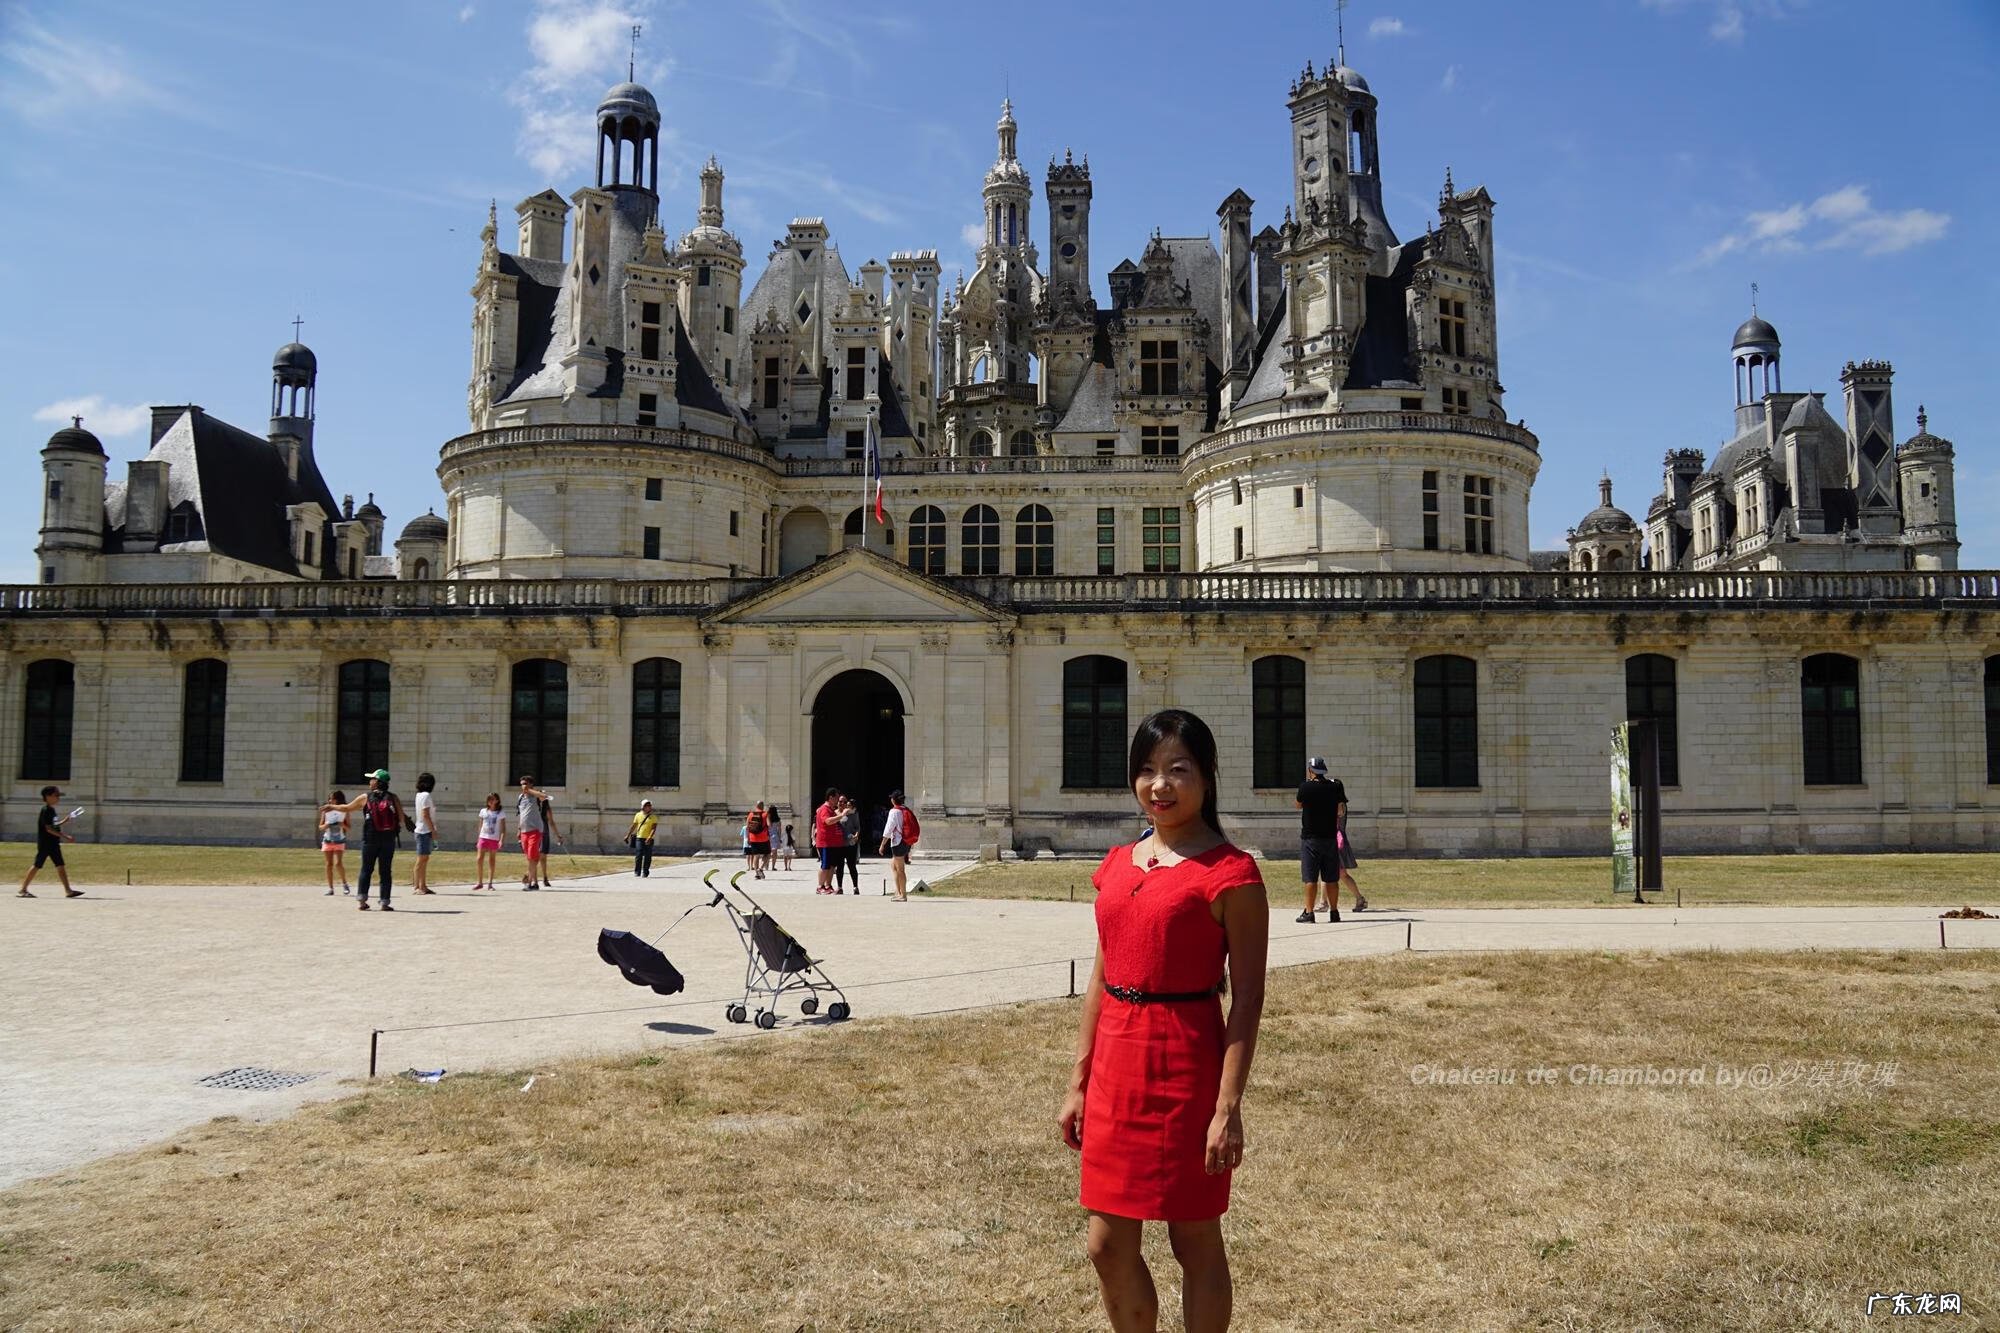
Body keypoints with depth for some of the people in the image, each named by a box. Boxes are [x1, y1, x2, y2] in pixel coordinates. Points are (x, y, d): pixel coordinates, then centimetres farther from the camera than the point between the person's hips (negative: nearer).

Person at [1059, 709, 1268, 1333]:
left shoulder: (1230, 872, -10)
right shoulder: (1118, 865, 9)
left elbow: (1248, 998, -12)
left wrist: (1228, 1107, -16)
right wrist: (1079, 1082, 13)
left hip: (1185, 1064, -6)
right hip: (1116, 1066, 7)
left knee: (1195, 1241, 9)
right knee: (1108, 1247, 14)